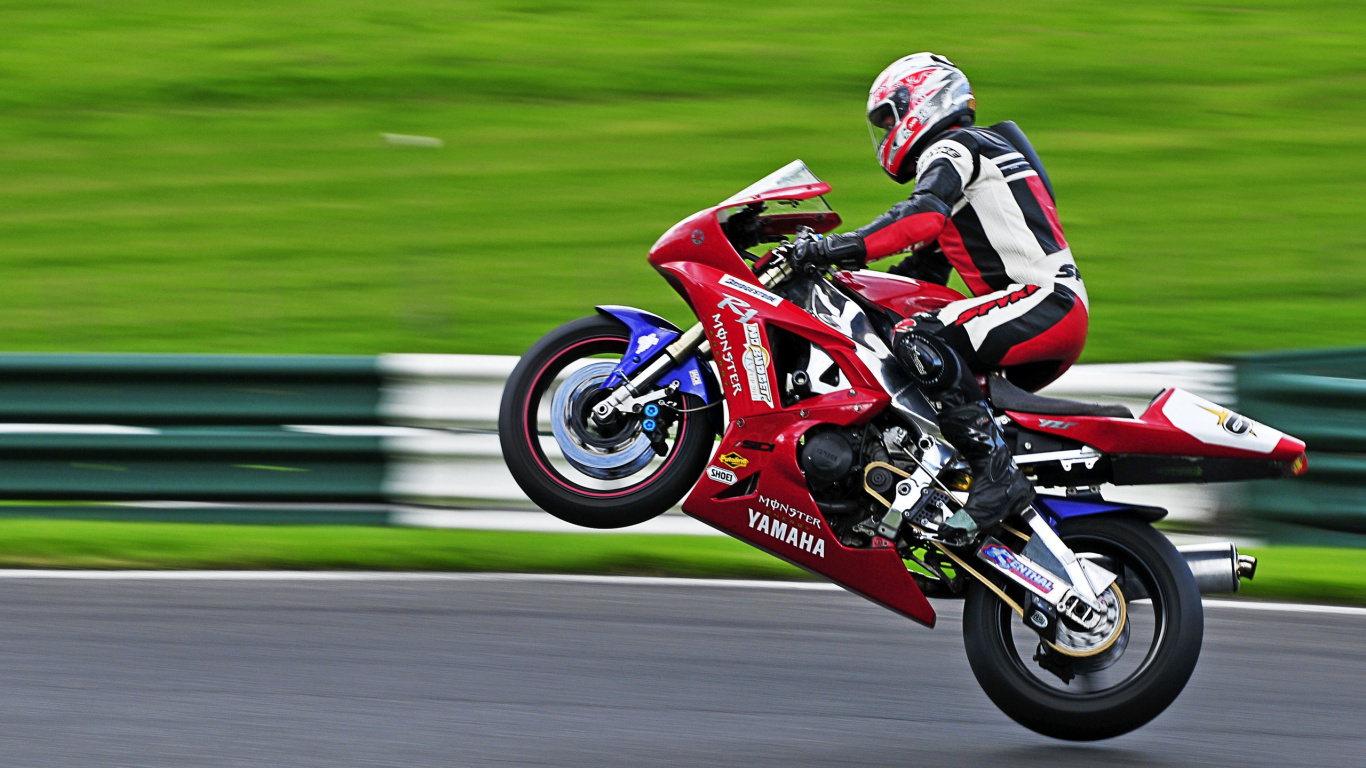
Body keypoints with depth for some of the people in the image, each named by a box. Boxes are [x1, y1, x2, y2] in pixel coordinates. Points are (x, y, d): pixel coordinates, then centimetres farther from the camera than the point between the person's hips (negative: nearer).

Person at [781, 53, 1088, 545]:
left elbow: (923, 216, -24)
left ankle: (998, 477, -32)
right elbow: (923, 272, 32)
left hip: (1044, 302, -10)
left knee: (918, 339, -26)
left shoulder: (950, 149, -2)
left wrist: (841, 249, -27)